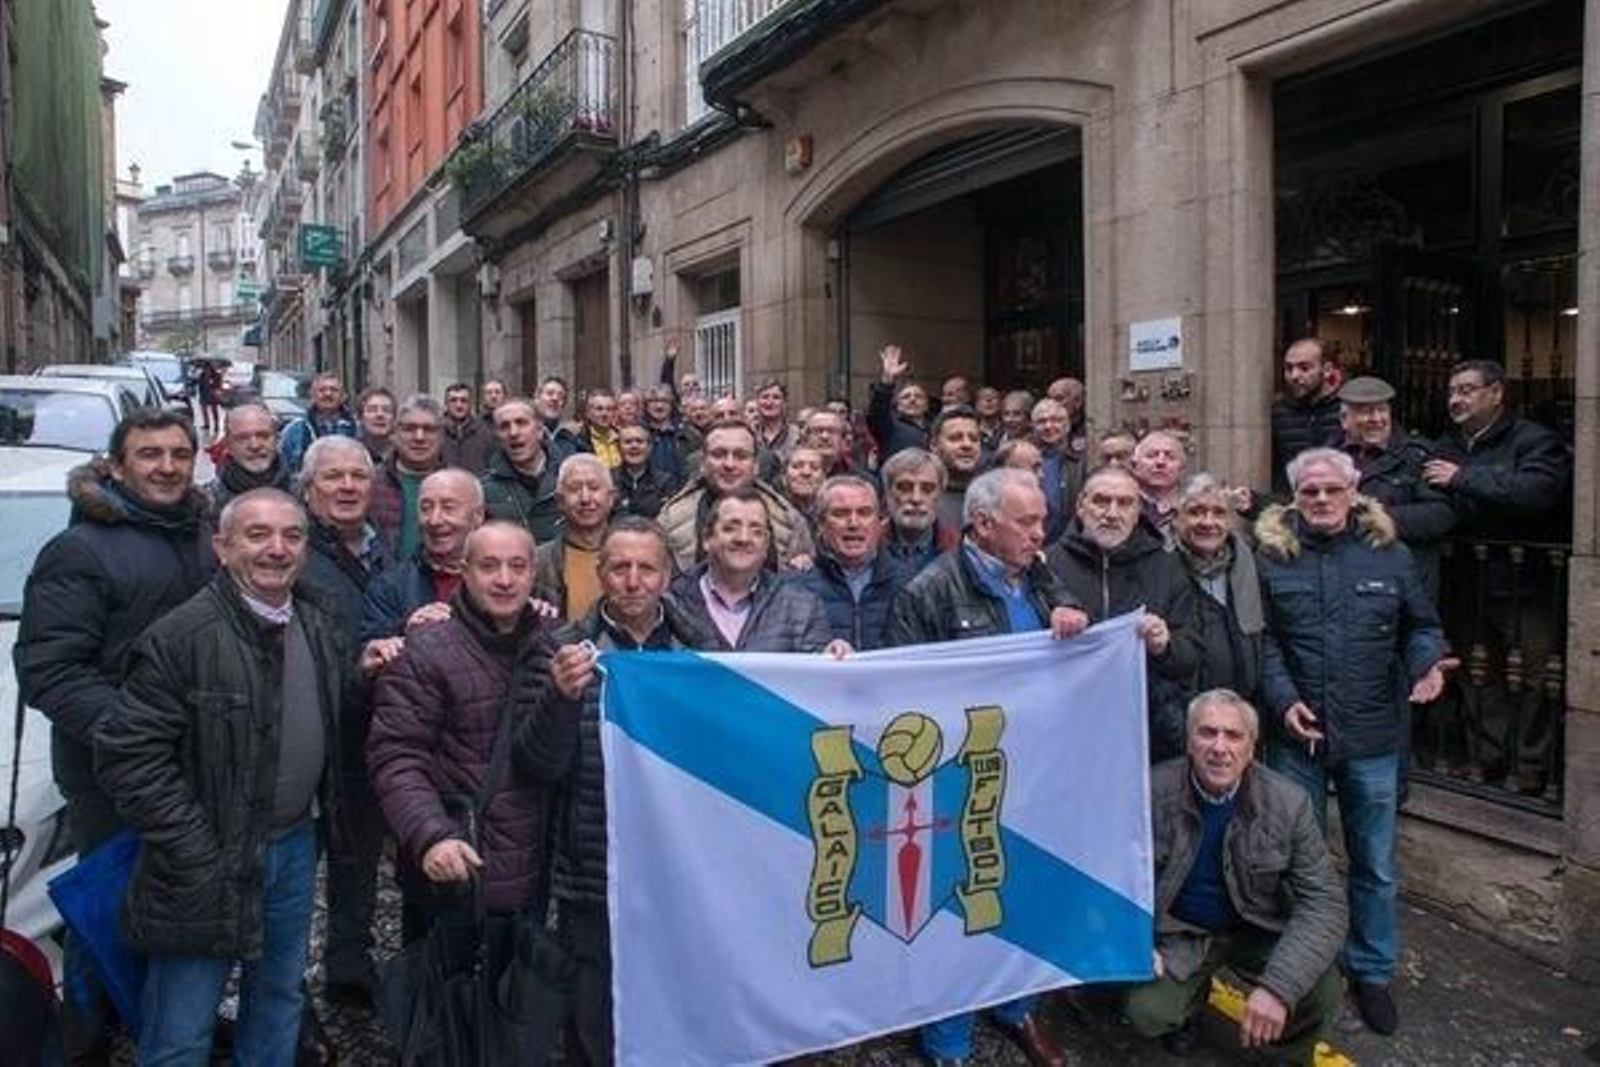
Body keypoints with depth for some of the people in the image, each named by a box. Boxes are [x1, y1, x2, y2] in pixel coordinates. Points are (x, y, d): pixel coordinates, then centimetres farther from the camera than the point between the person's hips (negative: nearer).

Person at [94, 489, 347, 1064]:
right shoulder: (180, 637, -18)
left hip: (297, 847, 6)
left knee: (281, 995, 23)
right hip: (210, 864, -6)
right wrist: (198, 857, -18)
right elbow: (128, 755, -18)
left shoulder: (321, 630, 4)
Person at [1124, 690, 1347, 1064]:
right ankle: (1193, 995, 16)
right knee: (1147, 1013, -22)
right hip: (1180, 931, 0)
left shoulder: (1288, 802, -16)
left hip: (1261, 931, 1)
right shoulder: (1152, 792, -18)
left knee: (1321, 993, -25)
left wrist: (1278, 987, -32)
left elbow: (1323, 900, -19)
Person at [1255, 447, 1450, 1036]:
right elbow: (1262, 639, -3)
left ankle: (1372, 972, 33)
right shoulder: (1271, 556, -2)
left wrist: (1426, 662, -10)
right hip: (1295, 733, -1)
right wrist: (1283, 700, -15)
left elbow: (1422, 624, 10)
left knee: (1375, 864, 13)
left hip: (1373, 737, 1)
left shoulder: (1389, 553, 3)